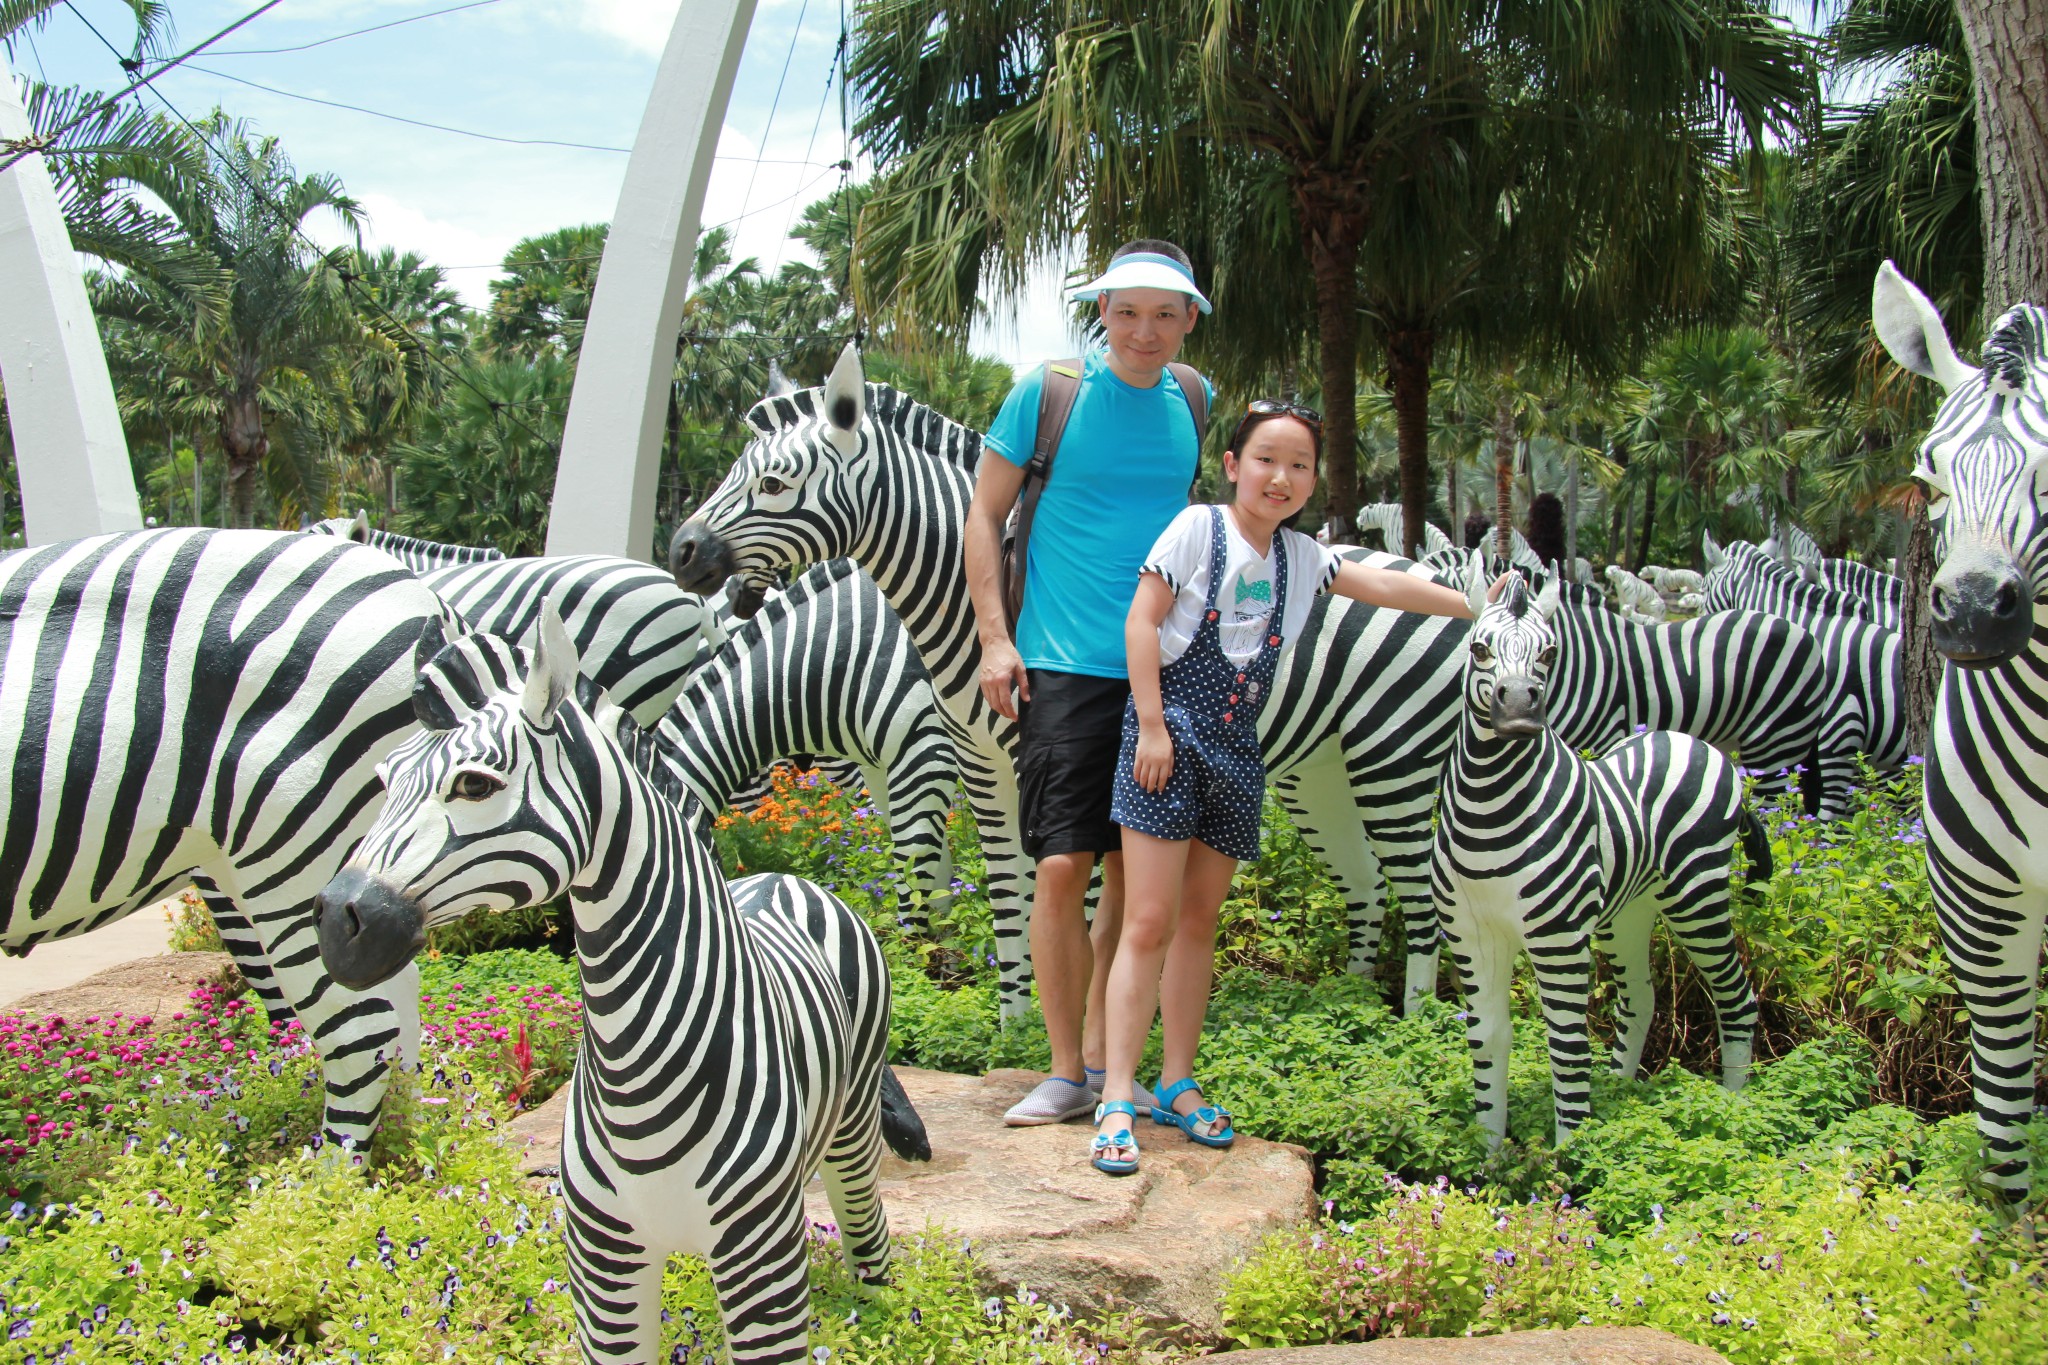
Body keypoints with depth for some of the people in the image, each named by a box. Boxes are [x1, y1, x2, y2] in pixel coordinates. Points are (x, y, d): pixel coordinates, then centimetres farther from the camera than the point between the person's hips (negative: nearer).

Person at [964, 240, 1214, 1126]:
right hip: (1063, 665, -4)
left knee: (1135, 873, 8)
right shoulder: (1047, 390, -2)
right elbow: (985, 512, 2)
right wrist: (995, 639, -6)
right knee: (1063, 865, -7)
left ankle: (1104, 1060, 20)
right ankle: (1067, 1075, 5)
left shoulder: (1194, 402, 10)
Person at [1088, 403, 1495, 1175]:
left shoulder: (1302, 558, 11)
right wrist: (1152, 726, -13)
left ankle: (1178, 1083, 21)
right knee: (1150, 922, -9)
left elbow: (1385, 586, 17)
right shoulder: (1198, 529, -5)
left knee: (1200, 921, 11)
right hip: (1170, 733, -6)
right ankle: (1117, 1100, -5)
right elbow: (1141, 620, -8)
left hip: (1235, 749, 6)